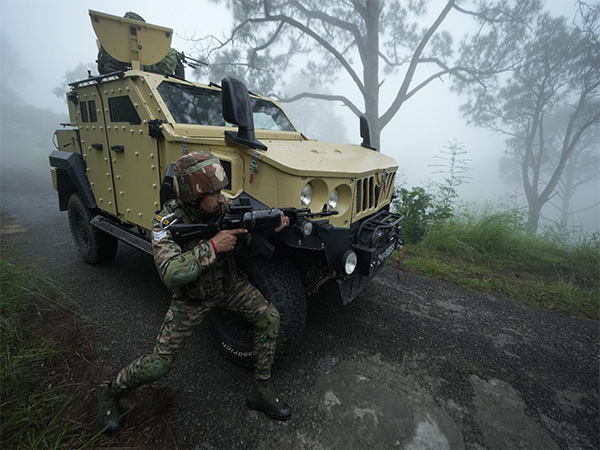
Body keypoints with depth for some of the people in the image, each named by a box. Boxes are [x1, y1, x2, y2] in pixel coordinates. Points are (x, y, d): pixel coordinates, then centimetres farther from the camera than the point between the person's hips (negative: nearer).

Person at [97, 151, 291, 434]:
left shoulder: (221, 207, -14)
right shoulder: (166, 222, -28)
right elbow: (172, 275, -41)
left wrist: (272, 227, -24)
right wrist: (212, 245, -42)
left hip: (229, 284, 4)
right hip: (192, 297, -4)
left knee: (269, 317, -11)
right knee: (157, 365, 0)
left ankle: (261, 391, 8)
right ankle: (112, 392, 35)